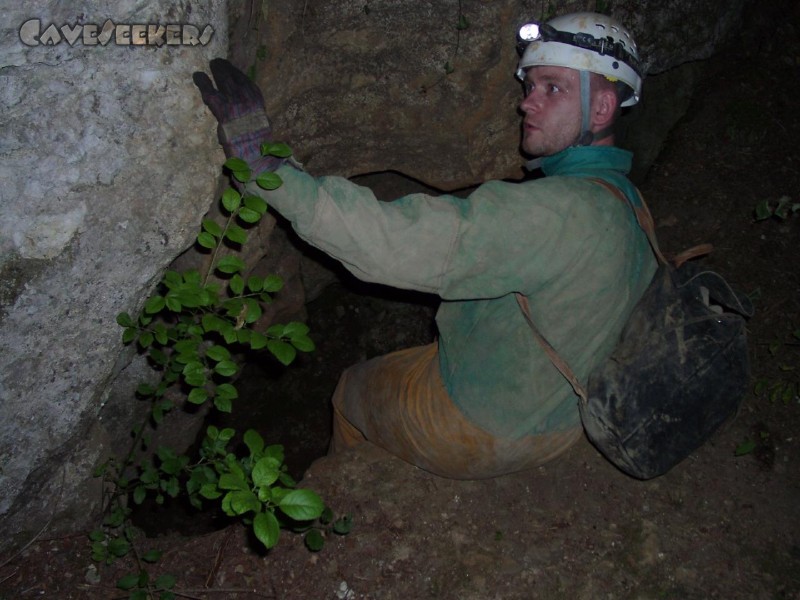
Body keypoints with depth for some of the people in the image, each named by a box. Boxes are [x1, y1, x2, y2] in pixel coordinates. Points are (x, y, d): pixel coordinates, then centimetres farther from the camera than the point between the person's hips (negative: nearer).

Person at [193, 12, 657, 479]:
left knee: (352, 389, 19)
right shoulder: (628, 205, -4)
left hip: (478, 433, -8)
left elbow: (397, 243, -43)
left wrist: (262, 165, -41)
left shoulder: (559, 208, -35)